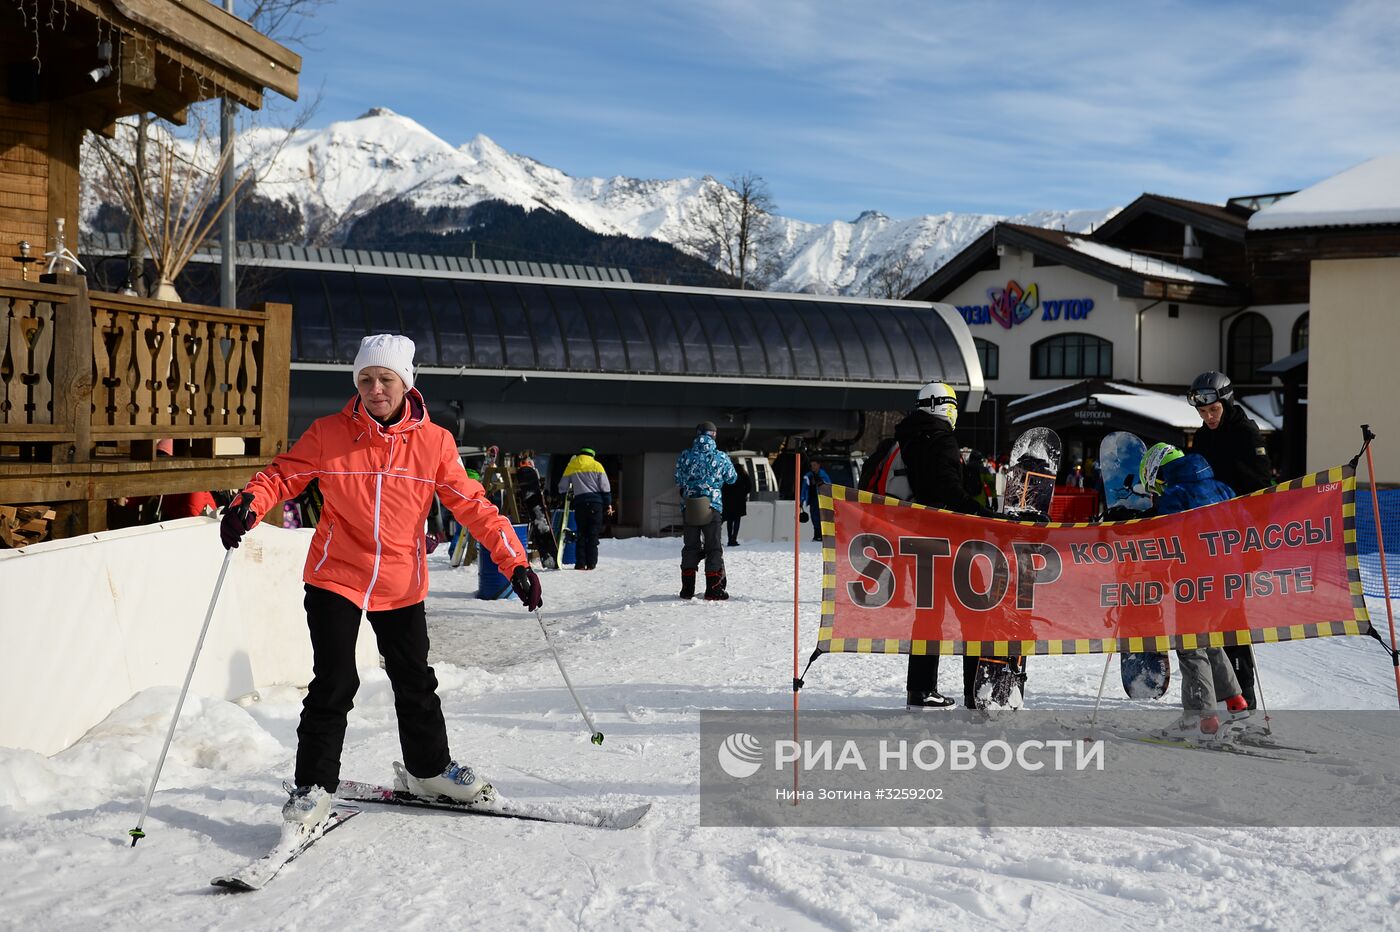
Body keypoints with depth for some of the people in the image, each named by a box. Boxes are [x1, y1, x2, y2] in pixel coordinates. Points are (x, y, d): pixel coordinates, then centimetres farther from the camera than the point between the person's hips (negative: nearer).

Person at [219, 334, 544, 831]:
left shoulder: (434, 441, -6)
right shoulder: (328, 435, -8)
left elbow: (473, 505, -4)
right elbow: (284, 474, -2)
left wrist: (515, 562, -9)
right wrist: (248, 505, -24)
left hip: (402, 585, 2)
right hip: (336, 579, -2)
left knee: (416, 683, 15)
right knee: (333, 685, -6)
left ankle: (429, 769, 35)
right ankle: (314, 786, 10)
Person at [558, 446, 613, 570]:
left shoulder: (571, 467, 10)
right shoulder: (596, 465, 4)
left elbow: (562, 487, 11)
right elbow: (605, 486, 1)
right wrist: (608, 503, 6)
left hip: (579, 501, 2)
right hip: (596, 501, -2)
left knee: (581, 533, 8)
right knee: (593, 533, 1)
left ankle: (580, 563, 0)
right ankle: (591, 563, -4)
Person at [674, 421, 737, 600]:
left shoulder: (685, 456, -2)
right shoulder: (721, 457, -6)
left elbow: (678, 481, 7)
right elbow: (732, 478, 9)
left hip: (689, 509, 2)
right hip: (712, 508, -2)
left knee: (690, 547, 12)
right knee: (713, 547, 5)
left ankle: (687, 588, 10)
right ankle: (713, 589, 1)